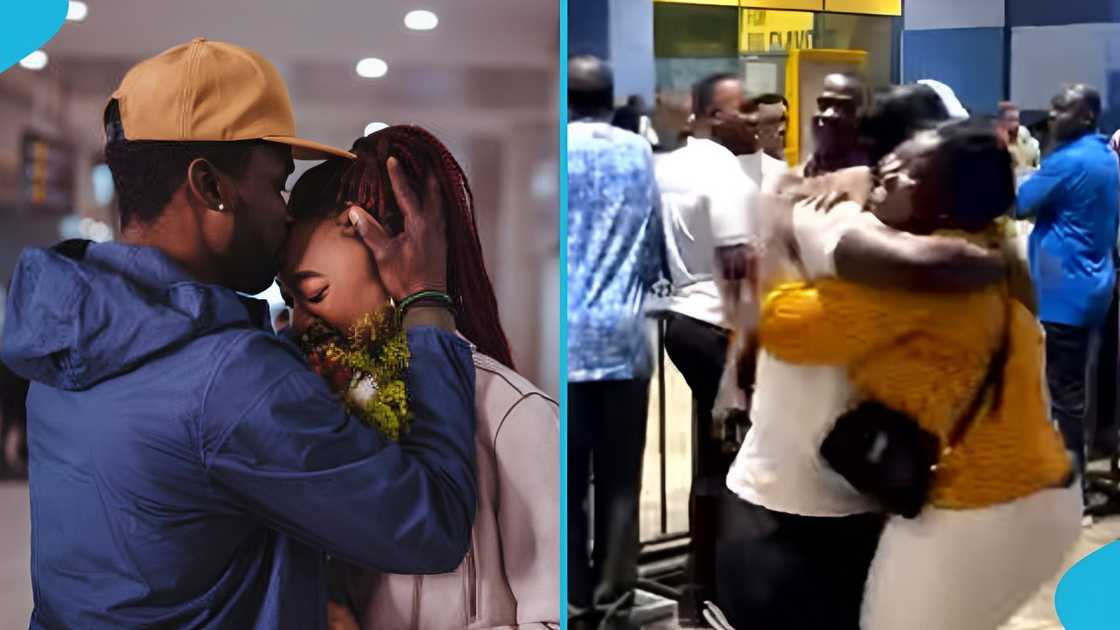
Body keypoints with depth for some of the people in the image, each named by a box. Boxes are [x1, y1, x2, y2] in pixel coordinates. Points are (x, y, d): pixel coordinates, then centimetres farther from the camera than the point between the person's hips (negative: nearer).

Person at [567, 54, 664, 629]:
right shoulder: (640, 153, 6)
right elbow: (655, 250, 11)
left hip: (568, 335, -2)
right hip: (624, 334, 2)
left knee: (568, 477, 4)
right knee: (619, 478, 6)